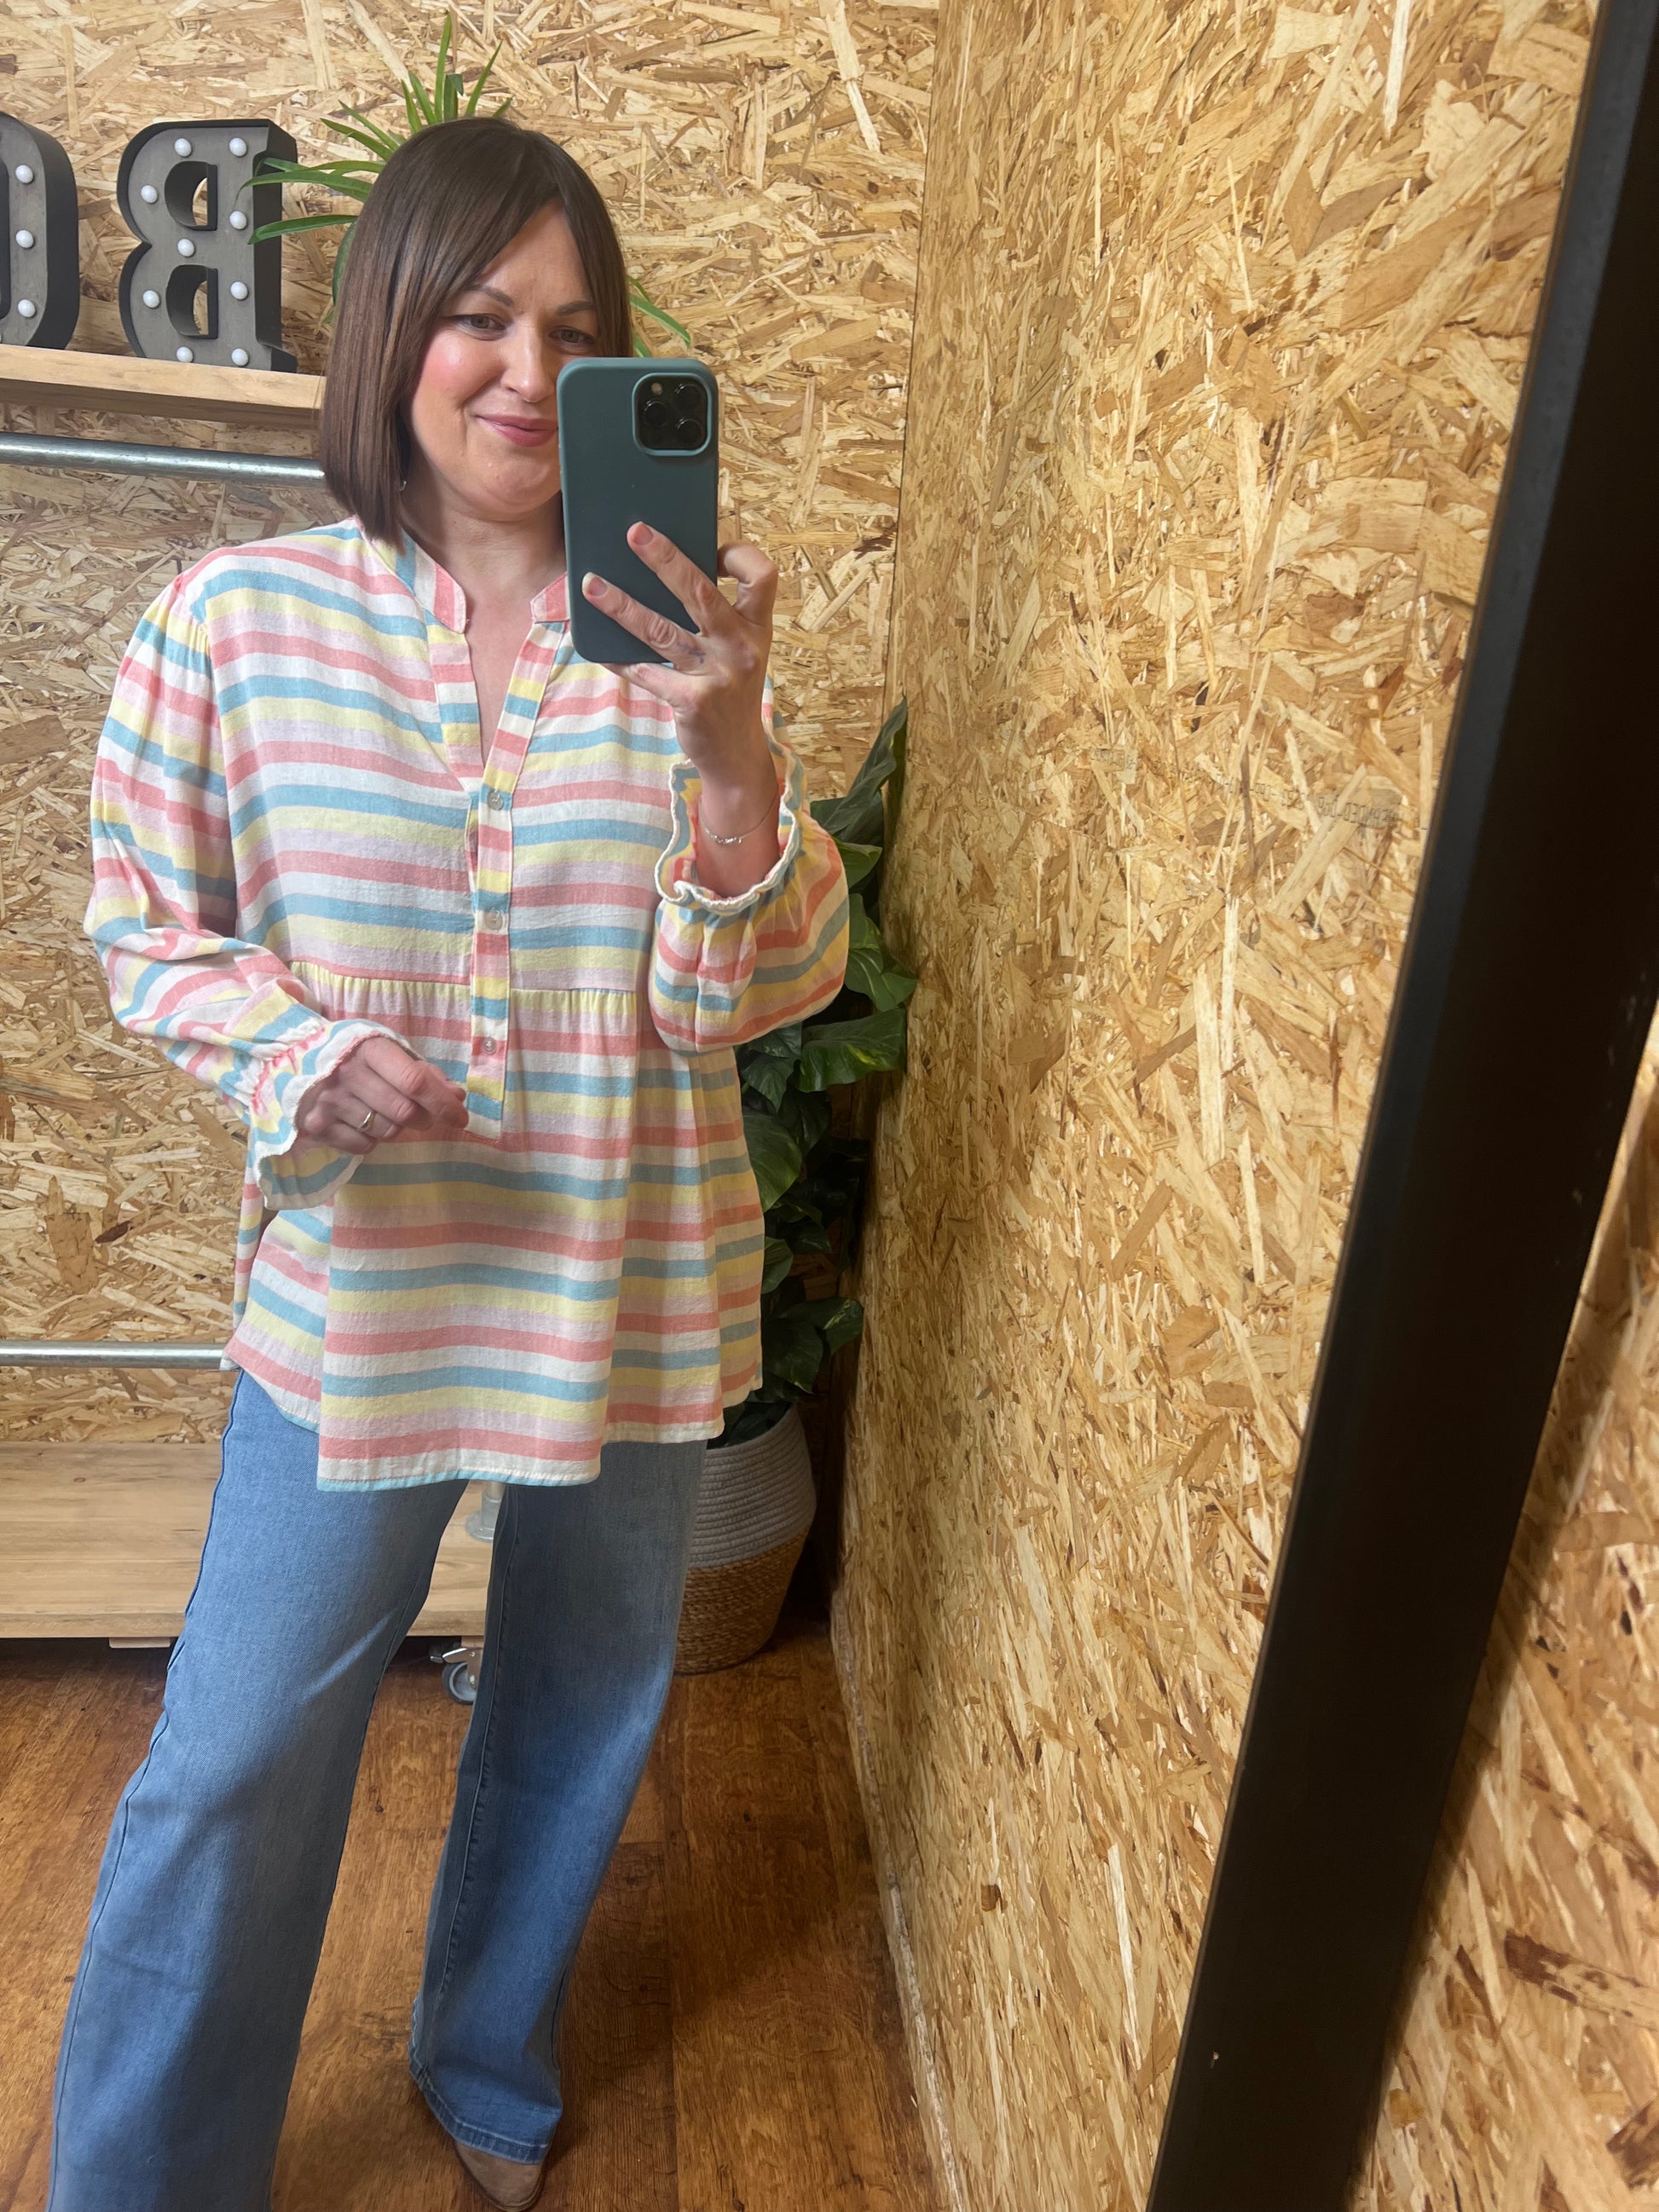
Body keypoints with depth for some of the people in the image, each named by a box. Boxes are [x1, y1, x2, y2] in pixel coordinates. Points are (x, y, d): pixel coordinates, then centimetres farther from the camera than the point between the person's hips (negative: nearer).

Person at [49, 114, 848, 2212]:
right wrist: (300, 1054, -18)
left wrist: (730, 746, -27)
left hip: (633, 1292, 2)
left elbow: (769, 990, -10)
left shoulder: (678, 633, -5)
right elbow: (146, 934, 2)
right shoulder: (235, 618, -7)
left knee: (582, 1712, 21)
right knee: (234, 1764, 10)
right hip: (355, 1291, -1)